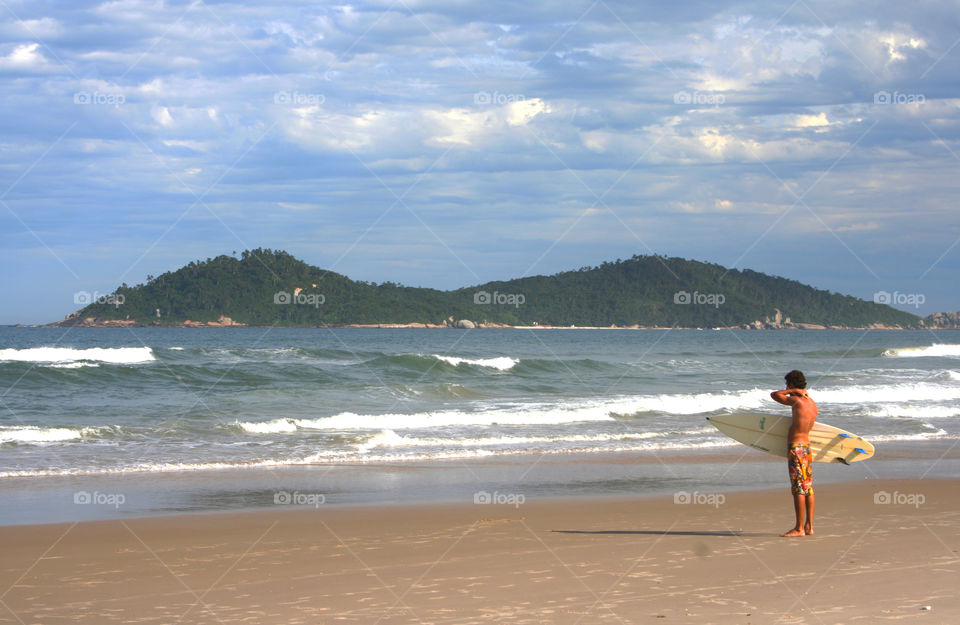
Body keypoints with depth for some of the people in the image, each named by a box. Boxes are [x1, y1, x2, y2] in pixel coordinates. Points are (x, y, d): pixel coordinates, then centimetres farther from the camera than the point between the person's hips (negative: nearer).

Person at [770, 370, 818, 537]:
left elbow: (774, 394, -5)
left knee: (798, 488, -7)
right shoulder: (813, 404, 12)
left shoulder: (797, 401, -13)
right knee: (808, 487, 9)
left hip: (796, 447, -9)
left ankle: (799, 528, -7)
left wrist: (794, 391, 1)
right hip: (807, 444, 9)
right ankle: (809, 526, 11)